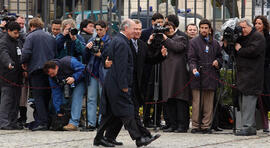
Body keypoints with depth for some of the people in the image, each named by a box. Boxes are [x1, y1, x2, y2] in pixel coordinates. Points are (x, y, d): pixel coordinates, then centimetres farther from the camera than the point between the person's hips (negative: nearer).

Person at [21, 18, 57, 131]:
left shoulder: (31, 36, -4)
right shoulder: (50, 37, 14)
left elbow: (26, 52, -14)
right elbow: (56, 53, 13)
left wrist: (24, 63, 3)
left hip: (36, 69, -5)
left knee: (38, 96, -5)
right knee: (46, 95, 11)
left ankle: (42, 122, -12)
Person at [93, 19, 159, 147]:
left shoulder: (115, 40, 17)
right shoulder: (122, 43, -15)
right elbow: (121, 66, -20)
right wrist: (124, 86, -20)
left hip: (111, 83, 10)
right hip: (118, 84, -10)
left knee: (109, 112, 12)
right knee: (126, 112, -9)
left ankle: (99, 138, 15)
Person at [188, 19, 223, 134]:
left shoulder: (214, 43, 16)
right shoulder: (194, 42, 5)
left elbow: (220, 56, 27)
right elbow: (191, 58, -3)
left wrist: (218, 62, 5)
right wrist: (193, 68, -20)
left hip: (210, 76, 3)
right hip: (198, 77, -3)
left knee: (208, 103, 2)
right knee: (197, 102, -4)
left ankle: (206, 126, 6)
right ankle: (195, 126, 1)